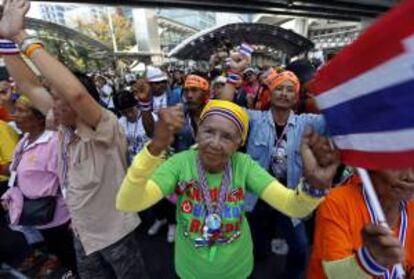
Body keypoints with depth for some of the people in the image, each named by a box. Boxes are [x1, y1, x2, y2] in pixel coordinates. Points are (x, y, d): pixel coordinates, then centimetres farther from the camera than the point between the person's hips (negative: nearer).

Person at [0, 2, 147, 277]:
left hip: (115, 232, -6)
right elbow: (28, 85, -2)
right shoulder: (63, 125, -6)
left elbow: (75, 92, -45)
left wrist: (22, 37, -34)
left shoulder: (105, 128, -27)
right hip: (82, 232, 7)